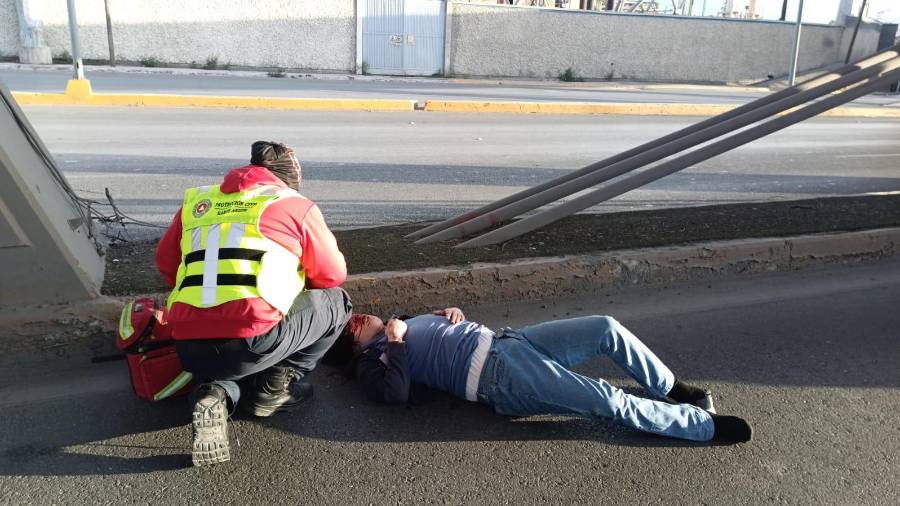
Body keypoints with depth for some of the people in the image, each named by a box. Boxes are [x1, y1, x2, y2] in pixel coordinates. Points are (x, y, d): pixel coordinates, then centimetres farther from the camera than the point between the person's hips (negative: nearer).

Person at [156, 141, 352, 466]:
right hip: (254, 342, -4)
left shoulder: (196, 201, 18)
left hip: (190, 350, 5)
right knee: (335, 302, 18)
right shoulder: (294, 204, 7)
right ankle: (275, 387, 12)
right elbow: (332, 274, 14)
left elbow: (165, 262, 26)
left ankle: (214, 393, 6)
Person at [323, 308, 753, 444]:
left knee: (607, 329, -4)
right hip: (500, 377, -8)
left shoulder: (399, 321, 22)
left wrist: (450, 311, 11)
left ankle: (670, 389, 17)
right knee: (611, 401, -18)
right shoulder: (373, 361, -1)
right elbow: (396, 393, -22)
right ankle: (705, 425, 0)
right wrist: (395, 342, -14)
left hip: (506, 340, 8)